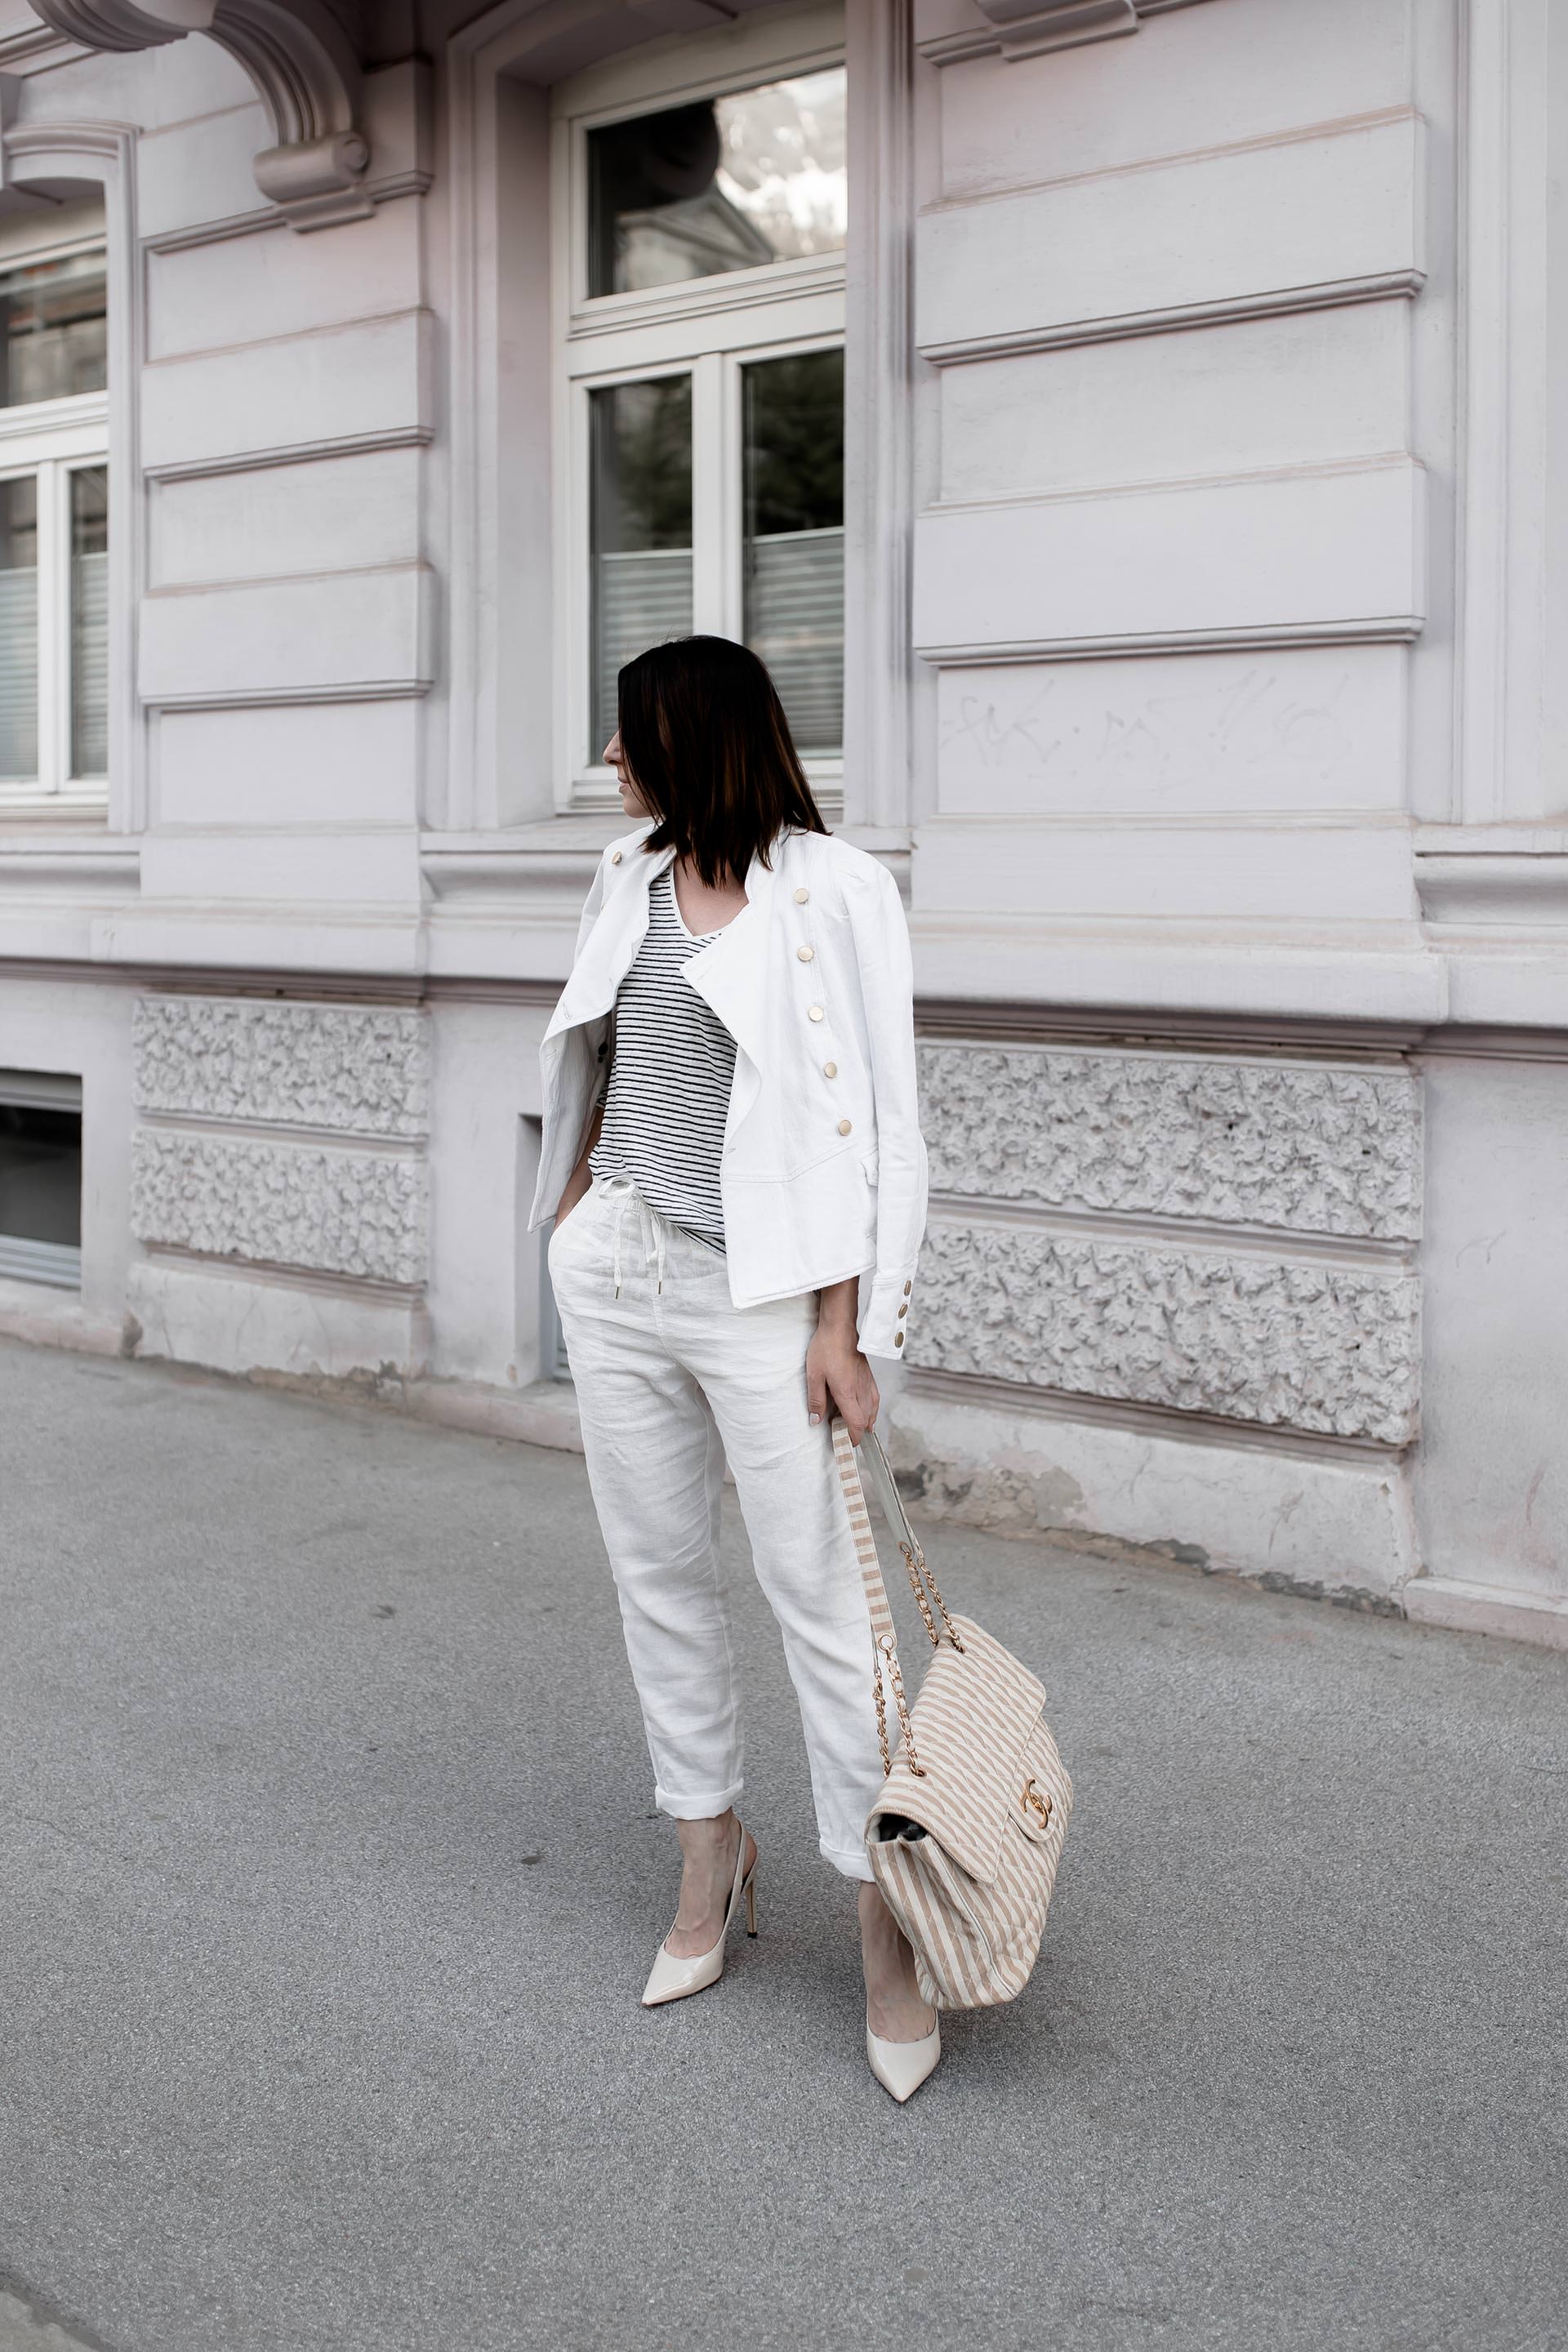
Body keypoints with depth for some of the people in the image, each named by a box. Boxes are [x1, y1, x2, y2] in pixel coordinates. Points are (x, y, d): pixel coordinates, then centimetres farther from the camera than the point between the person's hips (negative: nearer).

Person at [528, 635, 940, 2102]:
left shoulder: (831, 890, -10)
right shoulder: (628, 876, 11)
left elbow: (866, 1117, -12)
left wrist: (840, 1325, -16)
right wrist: (573, 1188, 17)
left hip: (760, 1289, -7)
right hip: (615, 1271, 7)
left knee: (819, 1601, -3)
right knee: (657, 1577, 13)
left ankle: (885, 1930, 9)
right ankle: (710, 1858, 30)